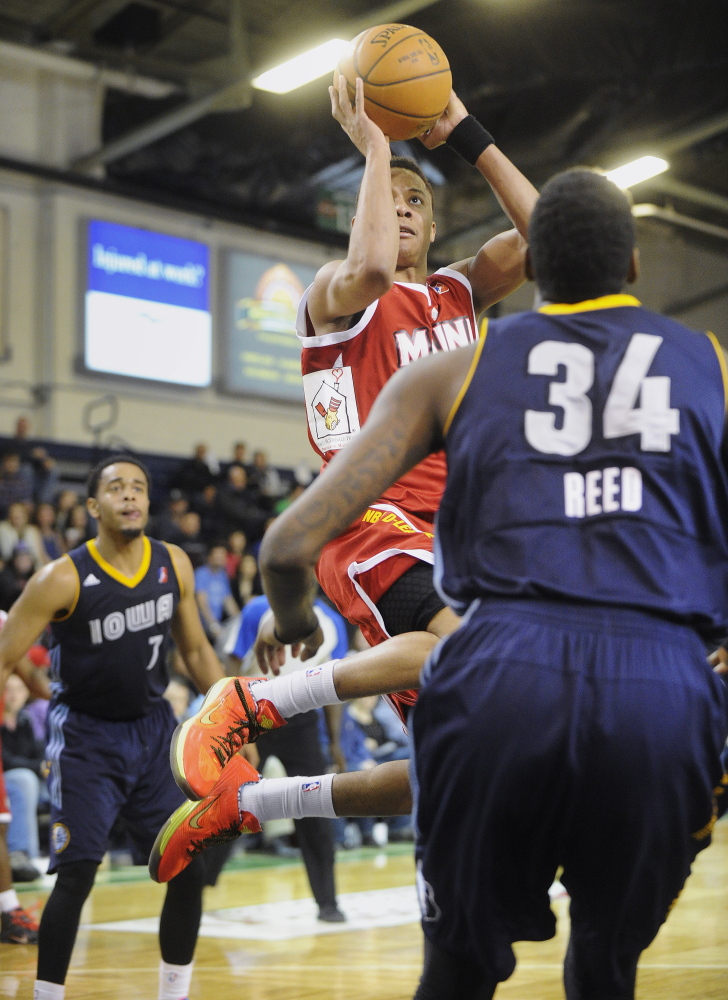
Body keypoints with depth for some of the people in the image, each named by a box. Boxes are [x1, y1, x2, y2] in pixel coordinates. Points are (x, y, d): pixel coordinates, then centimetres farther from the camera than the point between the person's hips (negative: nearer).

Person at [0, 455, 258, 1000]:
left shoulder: (174, 565, -3)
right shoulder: (64, 579, -18)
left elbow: (197, 650, 10)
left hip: (153, 725, 5)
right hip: (86, 734, -5)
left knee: (188, 868, 2)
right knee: (76, 874, -12)